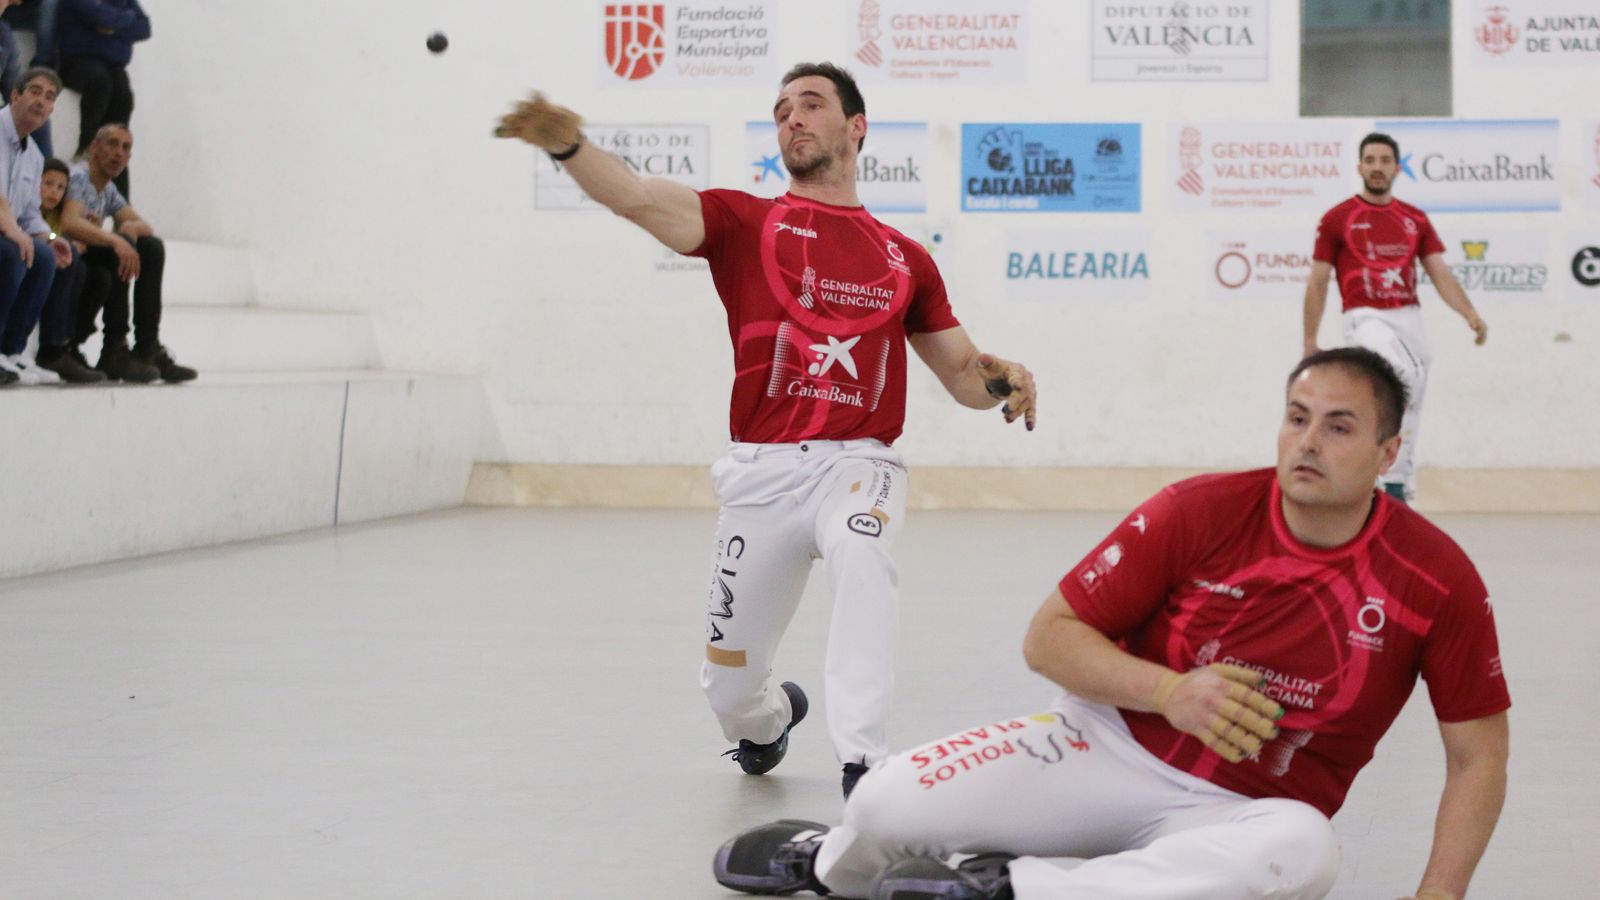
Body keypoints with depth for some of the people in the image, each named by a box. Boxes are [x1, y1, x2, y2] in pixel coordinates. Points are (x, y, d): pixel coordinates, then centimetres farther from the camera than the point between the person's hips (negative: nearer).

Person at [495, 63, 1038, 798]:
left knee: (860, 554, -37)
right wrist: (567, 145, -32)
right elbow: (640, 199, -12)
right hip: (762, 470, 1)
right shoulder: (744, 223, 6)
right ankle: (770, 717, 46)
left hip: (858, 463, -1)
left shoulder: (905, 258, 12)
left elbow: (963, 376, 17)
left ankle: (864, 765, -34)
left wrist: (1003, 378, -8)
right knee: (728, 687, 8)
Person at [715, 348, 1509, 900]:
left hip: (1236, 813, 0)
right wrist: (1169, 693, -24)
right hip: (1113, 749, 0)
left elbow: (1478, 754, -3)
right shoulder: (1201, 513, -12)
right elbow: (1048, 637, -8)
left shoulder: (1437, 578, -11)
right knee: (891, 803, -18)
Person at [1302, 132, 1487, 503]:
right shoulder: (1337, 219, 0)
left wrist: (1471, 315, -12)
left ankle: (1398, 491, 16)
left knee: (1407, 412, 7)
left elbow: (1440, 273, 5)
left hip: (1409, 318, 5)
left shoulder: (1416, 219, 10)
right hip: (1366, 318, -5)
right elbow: (1317, 282, 3)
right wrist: (1310, 342, 1)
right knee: (1403, 372, -33)